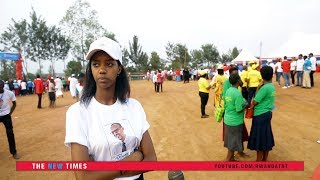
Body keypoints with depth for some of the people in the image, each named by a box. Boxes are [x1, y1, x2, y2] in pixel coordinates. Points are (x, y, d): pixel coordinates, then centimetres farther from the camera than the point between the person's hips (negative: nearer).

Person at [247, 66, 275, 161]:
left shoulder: (264, 88, -20)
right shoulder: (272, 86, 6)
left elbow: (254, 102, -16)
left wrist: (258, 88, -8)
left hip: (260, 115, -9)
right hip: (267, 113, 9)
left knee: (259, 138, 2)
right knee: (266, 137, 16)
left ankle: (259, 161, 12)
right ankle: (265, 159, 27)